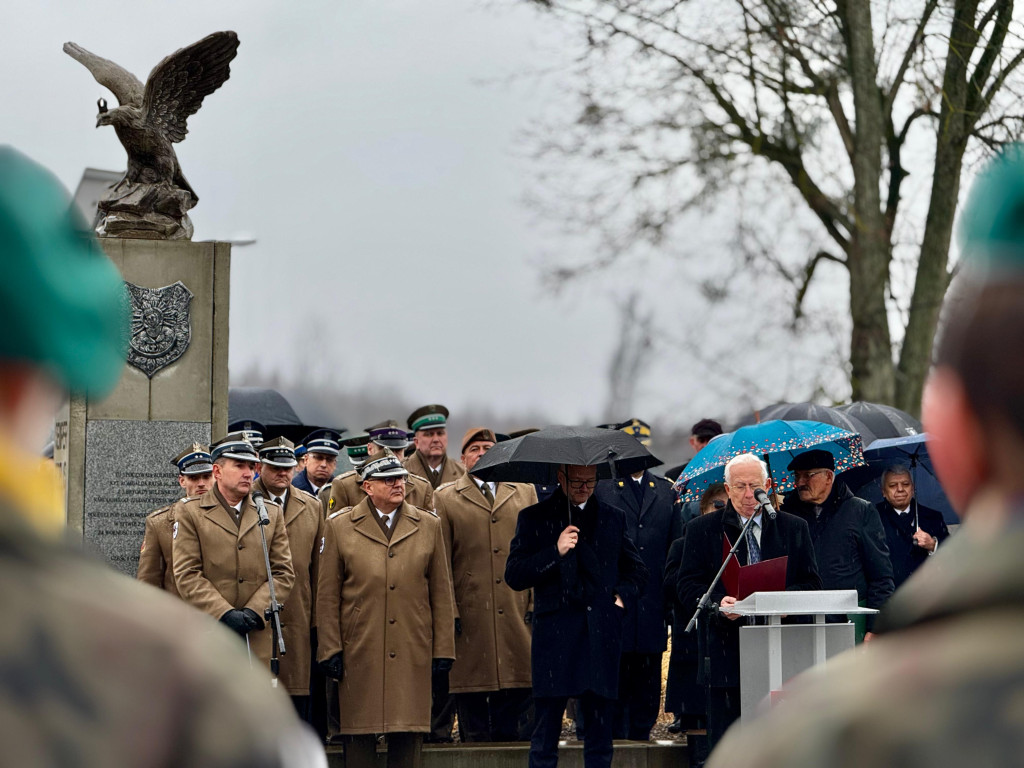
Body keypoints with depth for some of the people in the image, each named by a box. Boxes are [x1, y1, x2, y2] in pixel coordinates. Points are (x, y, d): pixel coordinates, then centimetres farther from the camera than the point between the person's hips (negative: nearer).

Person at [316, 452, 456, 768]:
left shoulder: (429, 526, 9)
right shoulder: (339, 526, 4)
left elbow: (441, 592, 10)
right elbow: (328, 595, 4)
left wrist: (443, 649, 6)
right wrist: (330, 650, -2)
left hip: (413, 655, 1)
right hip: (360, 653, -1)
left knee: (408, 734, 1)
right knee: (359, 736, 1)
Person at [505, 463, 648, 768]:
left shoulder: (613, 518, 15)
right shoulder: (534, 518, 6)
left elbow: (637, 569, 25)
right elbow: (513, 576, -1)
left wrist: (623, 596, 5)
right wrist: (555, 552, -13)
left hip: (601, 638, 3)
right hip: (555, 637, -3)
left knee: (600, 741, 4)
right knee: (545, 737, -3)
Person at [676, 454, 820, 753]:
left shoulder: (794, 528, 12)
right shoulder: (702, 529, 8)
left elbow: (811, 583, 10)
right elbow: (688, 586, 2)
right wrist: (717, 603, -18)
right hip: (727, 650, -1)